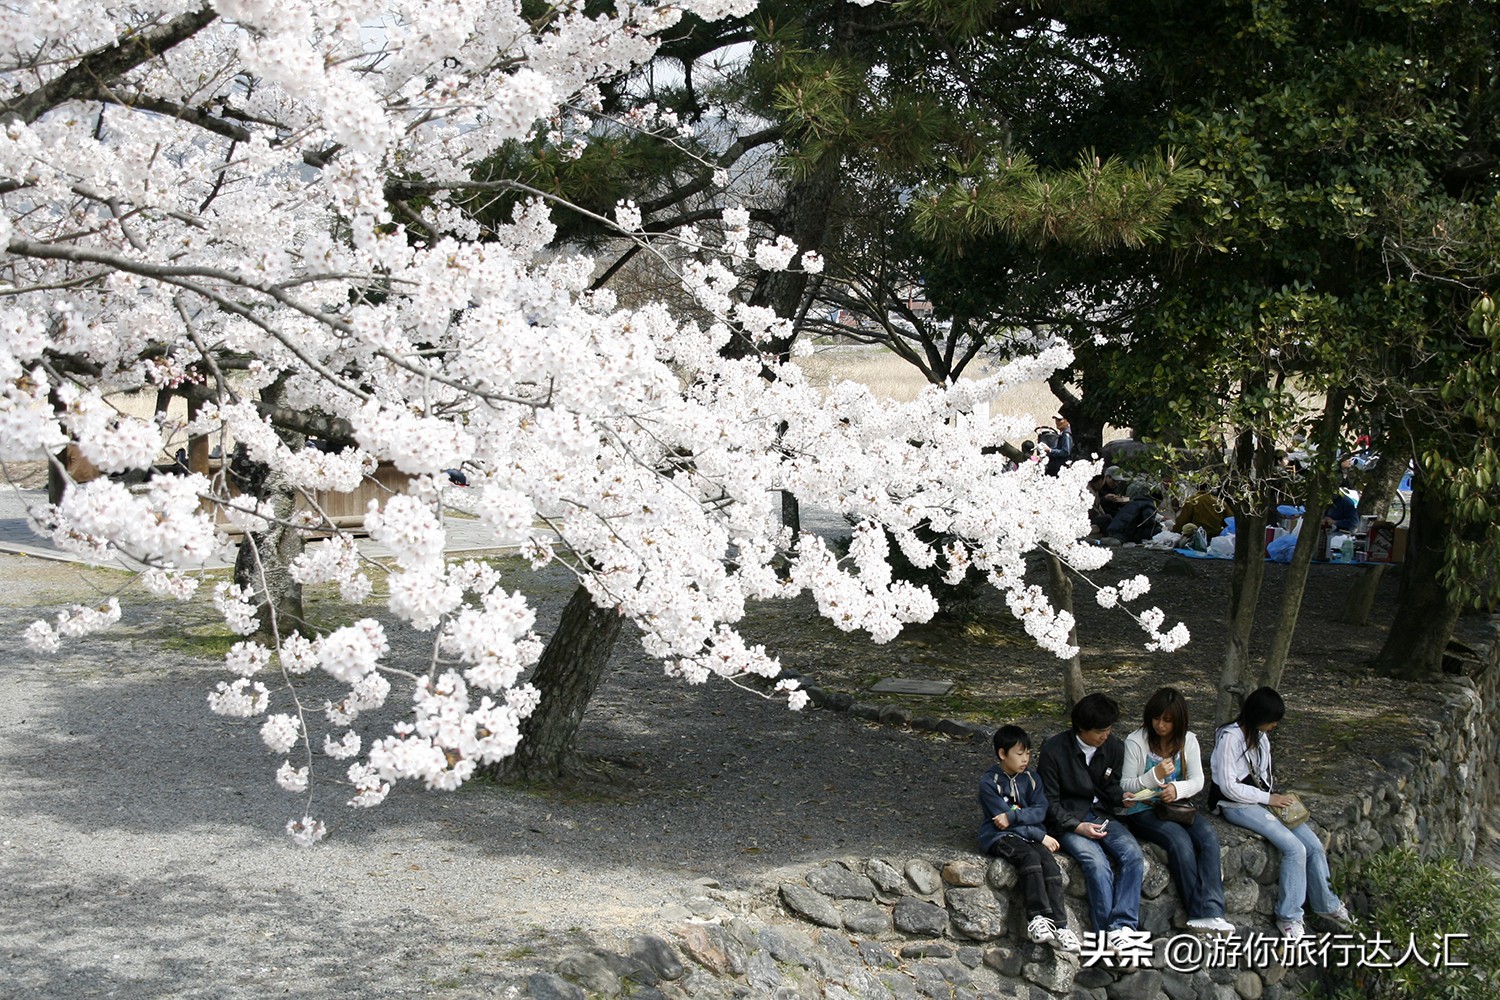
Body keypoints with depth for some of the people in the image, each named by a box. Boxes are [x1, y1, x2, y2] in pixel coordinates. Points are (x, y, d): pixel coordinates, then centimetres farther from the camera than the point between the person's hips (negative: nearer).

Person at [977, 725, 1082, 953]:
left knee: (1049, 862, -25)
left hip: (1029, 836, 5)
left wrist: (1012, 816, -17)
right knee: (1030, 856, -34)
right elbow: (1001, 818, -11)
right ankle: (1037, 918, -41)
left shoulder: (1030, 780, 14)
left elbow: (1039, 811, 0)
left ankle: (1059, 926, -34)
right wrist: (1041, 836, -12)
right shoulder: (989, 783, -4)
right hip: (999, 838, -5)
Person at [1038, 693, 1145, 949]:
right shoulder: (1054, 750, -11)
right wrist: (1078, 827, -18)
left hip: (1101, 816, 5)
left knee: (1133, 854, -24)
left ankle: (1122, 926, -30)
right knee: (1097, 864, -31)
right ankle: (1108, 935, -29)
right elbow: (1049, 803, -7)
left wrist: (1123, 797, -9)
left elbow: (1111, 787, 14)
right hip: (1067, 822, -5)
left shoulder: (1114, 747, 4)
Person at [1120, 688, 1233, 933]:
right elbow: (1125, 786, -6)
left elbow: (1198, 781, 0)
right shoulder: (1136, 742, -5)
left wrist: (1177, 788, -22)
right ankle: (1200, 910, -25)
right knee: (1179, 839, -31)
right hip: (1142, 810, -4)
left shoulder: (1187, 741, 7)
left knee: (1209, 836, -25)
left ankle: (1208, 913, -34)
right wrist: (1154, 776, -24)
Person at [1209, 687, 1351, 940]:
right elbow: (1229, 787, -19)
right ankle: (1289, 917, -12)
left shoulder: (1261, 736, 9)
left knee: (1314, 845, -6)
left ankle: (1325, 904, 13)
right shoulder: (1230, 738, -17)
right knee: (1295, 849, -23)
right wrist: (1268, 799, -15)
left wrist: (1276, 796, 3)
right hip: (1238, 805, -8)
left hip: (1264, 800, 8)